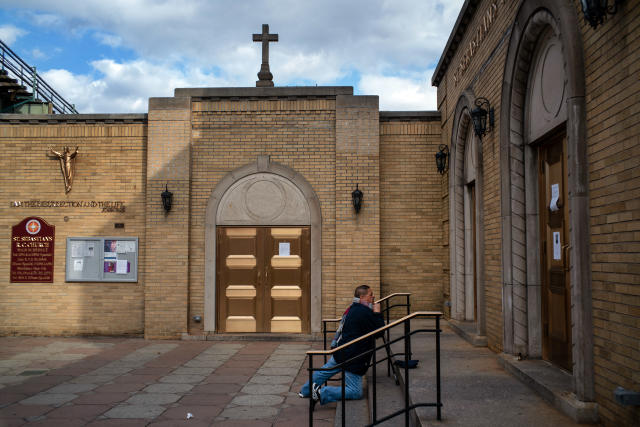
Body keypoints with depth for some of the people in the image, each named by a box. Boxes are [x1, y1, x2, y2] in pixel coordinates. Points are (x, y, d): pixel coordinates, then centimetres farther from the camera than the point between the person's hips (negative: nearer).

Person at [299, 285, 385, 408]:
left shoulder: (354, 308, 8)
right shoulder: (365, 312, -22)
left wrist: (374, 312, 10)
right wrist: (377, 313, -8)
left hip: (341, 352, 10)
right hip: (353, 358, -10)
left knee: (324, 371, 30)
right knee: (355, 392, -5)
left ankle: (305, 391, 46)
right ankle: (322, 393, -13)